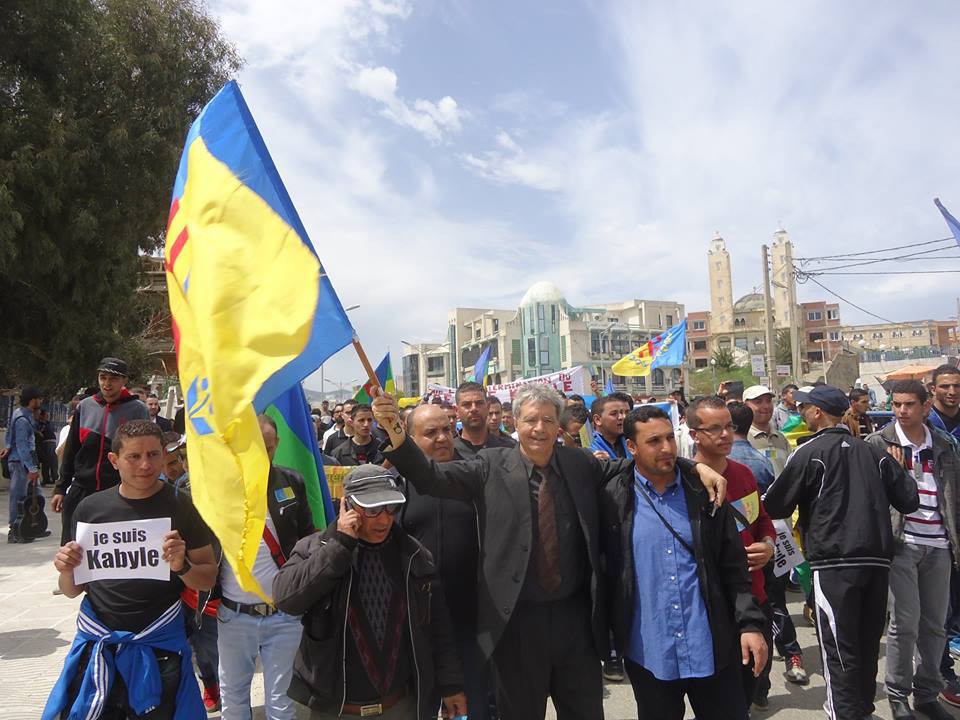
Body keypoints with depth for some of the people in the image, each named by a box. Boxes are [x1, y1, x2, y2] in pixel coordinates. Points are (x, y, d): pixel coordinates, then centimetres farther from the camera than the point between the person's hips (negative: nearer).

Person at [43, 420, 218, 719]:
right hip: (96, 646, 2)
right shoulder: (90, 508, 1)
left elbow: (208, 579, -1)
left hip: (158, 645, -2)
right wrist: (66, 571, -11)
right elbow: (73, 591, 10)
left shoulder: (182, 507, -5)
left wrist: (182, 566, -20)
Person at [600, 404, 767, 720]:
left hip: (712, 649, 1)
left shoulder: (705, 491, 0)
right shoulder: (613, 498, -5)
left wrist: (750, 623, -5)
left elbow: (733, 565, 2)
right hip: (648, 654, -1)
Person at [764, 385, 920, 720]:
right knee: (867, 643, 18)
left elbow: (776, 506, -5)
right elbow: (909, 499, 9)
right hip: (877, 559, 6)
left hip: (834, 562, -6)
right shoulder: (872, 452, 10)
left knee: (839, 648, 0)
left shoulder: (810, 451, -6)